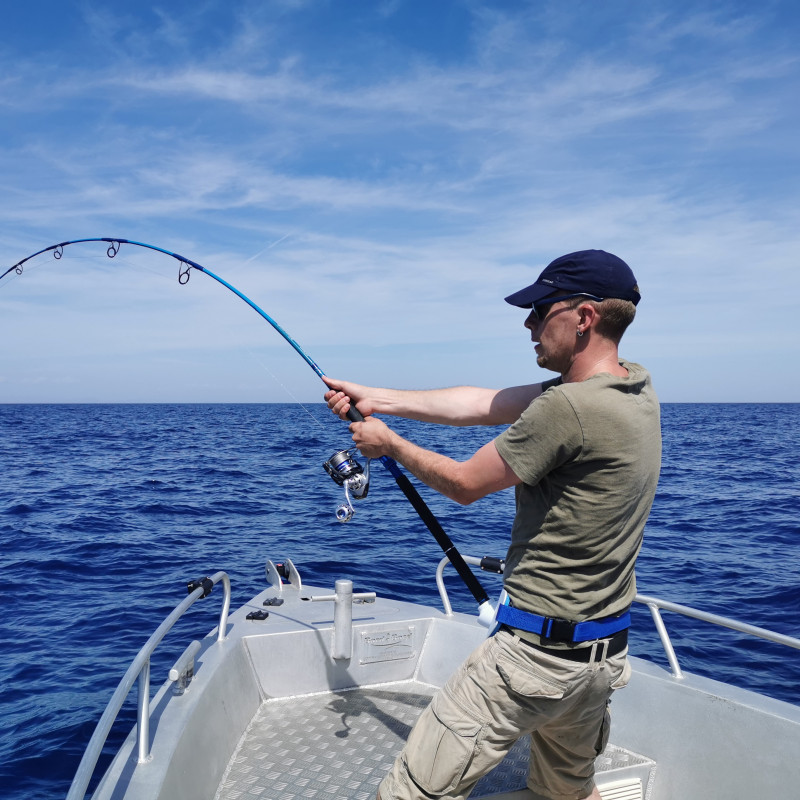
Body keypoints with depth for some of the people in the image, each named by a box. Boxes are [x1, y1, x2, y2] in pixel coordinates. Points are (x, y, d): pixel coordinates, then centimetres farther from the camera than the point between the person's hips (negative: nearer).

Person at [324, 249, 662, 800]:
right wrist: (376, 399, 5)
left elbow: (464, 484, -12)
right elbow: (483, 404, 4)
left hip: (536, 651, -9)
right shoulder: (638, 391, 4)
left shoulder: (568, 408, -25)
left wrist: (389, 442, 4)